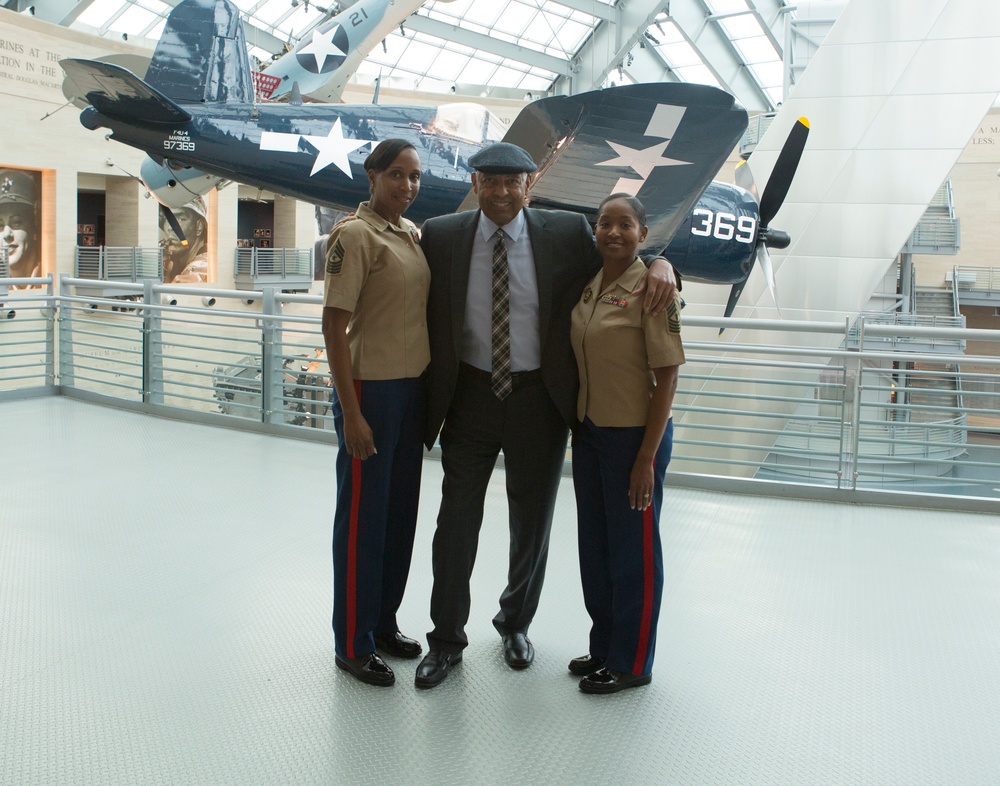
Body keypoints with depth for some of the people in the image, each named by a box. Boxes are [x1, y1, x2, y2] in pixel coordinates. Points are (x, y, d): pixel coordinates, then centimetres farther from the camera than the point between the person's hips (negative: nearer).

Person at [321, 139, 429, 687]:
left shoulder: (412, 234, 11)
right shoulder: (356, 235, -12)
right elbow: (333, 325, -15)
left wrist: (432, 391, 14)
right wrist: (351, 412, -19)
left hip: (413, 387, 8)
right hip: (371, 388, -8)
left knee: (401, 510, 15)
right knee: (363, 516, 2)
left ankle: (383, 621, 31)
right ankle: (353, 643, 16)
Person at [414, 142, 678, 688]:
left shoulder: (567, 233, -2)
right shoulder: (440, 237, 0)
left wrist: (660, 264, -14)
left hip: (539, 398, 1)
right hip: (470, 396, 0)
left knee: (532, 521, 14)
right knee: (457, 520, 4)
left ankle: (515, 623, 38)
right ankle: (446, 639, 22)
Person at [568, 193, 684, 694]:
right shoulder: (587, 287, 6)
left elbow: (667, 376, -14)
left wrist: (647, 456, -17)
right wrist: (577, 426, 10)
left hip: (634, 434, -7)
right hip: (588, 431, 7)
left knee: (633, 548, 5)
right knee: (594, 544, 16)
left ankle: (631, 663, 21)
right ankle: (604, 647, 33)